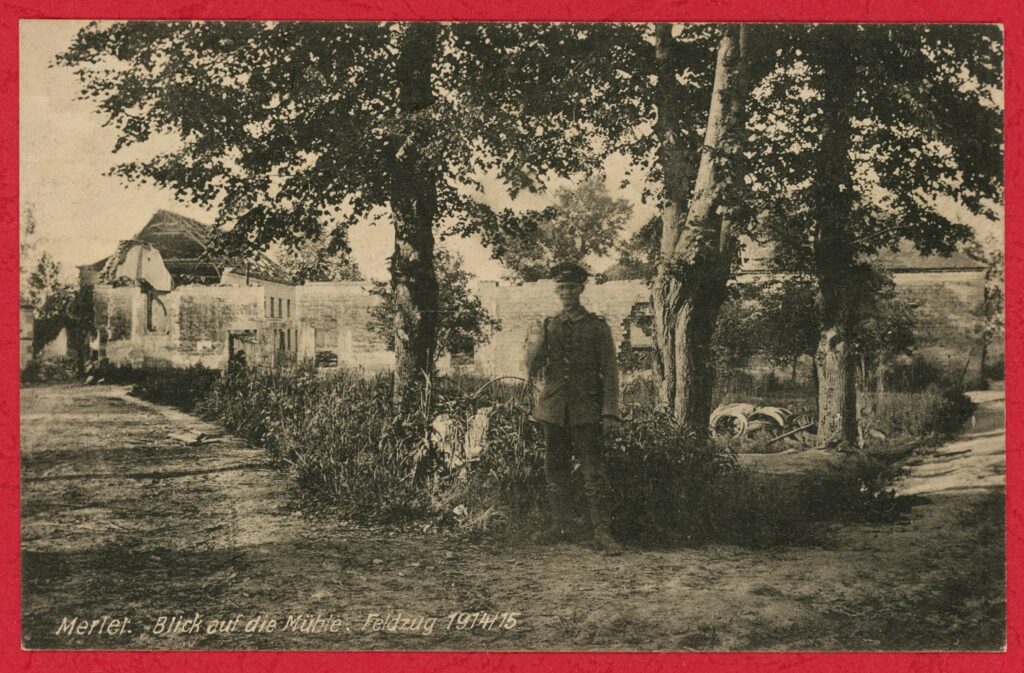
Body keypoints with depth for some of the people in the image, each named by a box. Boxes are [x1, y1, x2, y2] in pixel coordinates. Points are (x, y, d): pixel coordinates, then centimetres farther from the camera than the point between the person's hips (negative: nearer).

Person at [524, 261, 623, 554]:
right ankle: (558, 525, 19)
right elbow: (533, 370, 15)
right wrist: (533, 345, -6)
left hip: (586, 409, -3)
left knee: (594, 471, -6)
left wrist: (610, 411, -7)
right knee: (555, 470, 9)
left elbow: (610, 372, 1)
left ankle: (602, 531, -5)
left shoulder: (598, 327, 3)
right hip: (553, 409, 3)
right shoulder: (546, 327, 11)